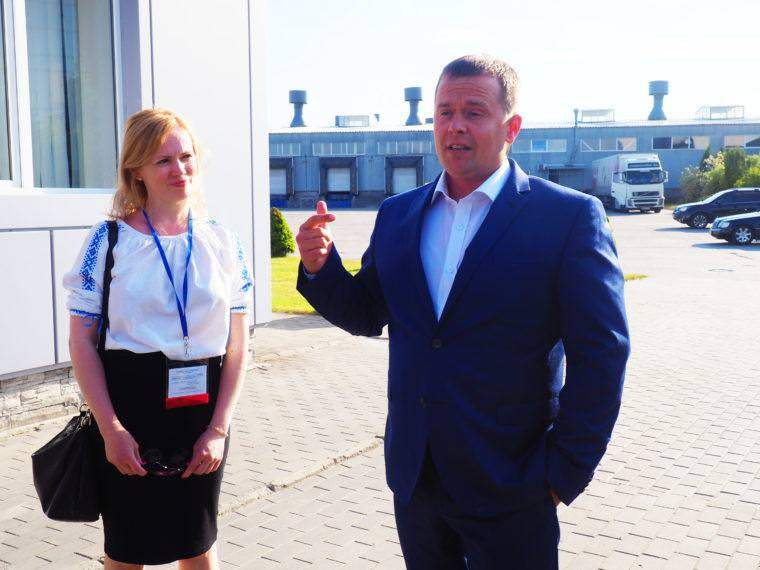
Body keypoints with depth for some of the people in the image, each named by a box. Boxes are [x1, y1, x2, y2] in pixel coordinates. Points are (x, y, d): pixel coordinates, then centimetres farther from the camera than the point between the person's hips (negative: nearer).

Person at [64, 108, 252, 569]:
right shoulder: (109, 240, -5)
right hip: (130, 412, -1)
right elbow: (82, 342, -5)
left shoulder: (222, 242, 1)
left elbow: (238, 345, 1)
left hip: (202, 409, 2)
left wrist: (219, 428, -6)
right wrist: (110, 428, -12)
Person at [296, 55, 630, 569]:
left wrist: (565, 472, -10)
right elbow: (367, 316, 10)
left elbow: (600, 357, -10)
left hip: (509, 488, -4)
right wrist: (321, 268, -9)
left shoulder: (570, 217, -10)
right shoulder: (397, 215, 5)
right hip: (413, 475, 5)